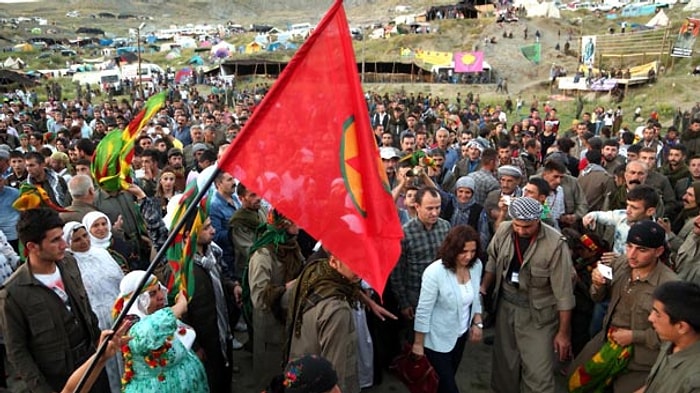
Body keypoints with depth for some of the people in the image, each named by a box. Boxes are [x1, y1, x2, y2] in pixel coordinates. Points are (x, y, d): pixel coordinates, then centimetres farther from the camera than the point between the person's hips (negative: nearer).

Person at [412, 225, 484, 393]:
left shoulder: (476, 265, -11)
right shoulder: (434, 272, -29)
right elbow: (423, 311, -21)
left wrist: (477, 322, 4)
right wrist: (418, 343, -14)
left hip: (461, 334, 6)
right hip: (438, 339, -6)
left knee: (449, 378, 24)